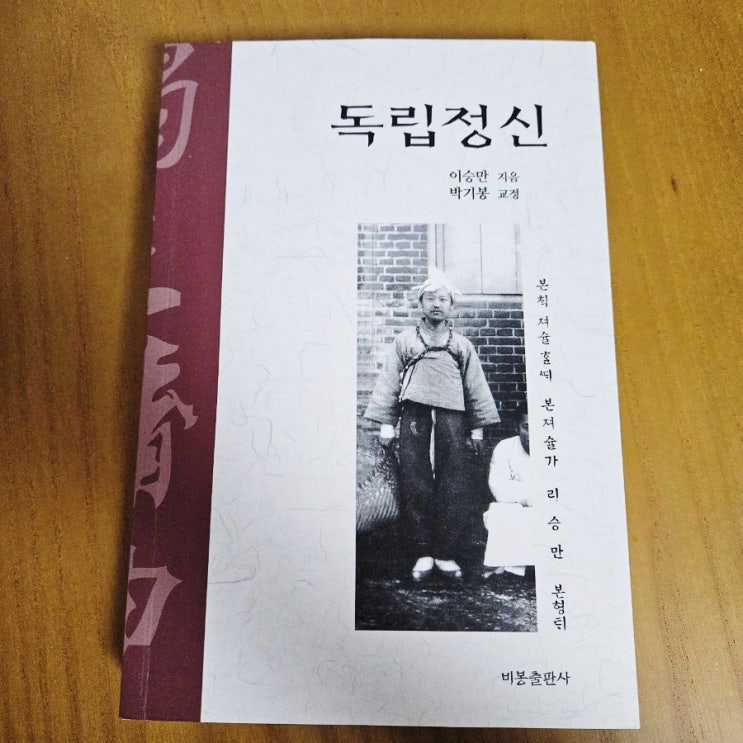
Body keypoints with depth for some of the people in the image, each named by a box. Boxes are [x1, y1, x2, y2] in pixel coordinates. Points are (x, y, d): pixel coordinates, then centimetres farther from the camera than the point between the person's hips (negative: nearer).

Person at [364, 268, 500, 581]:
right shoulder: (404, 341, 13)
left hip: (452, 420, 1)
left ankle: (446, 554, 9)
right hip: (414, 417, -1)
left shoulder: (462, 345, 17)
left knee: (454, 490, -2)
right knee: (416, 488, -2)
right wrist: (386, 423, 1)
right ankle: (423, 554, 9)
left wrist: (477, 427, 9)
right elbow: (388, 382, 8)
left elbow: (476, 387, 15)